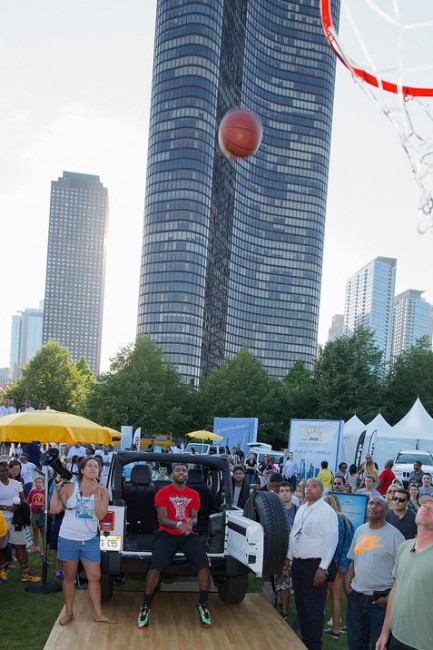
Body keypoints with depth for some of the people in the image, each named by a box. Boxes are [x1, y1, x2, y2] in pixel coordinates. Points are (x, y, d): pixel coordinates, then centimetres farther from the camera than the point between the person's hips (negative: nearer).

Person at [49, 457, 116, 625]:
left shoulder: (102, 491, -3)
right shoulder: (69, 488, -5)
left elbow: (100, 515, -13)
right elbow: (54, 510, -7)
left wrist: (96, 493, -20)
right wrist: (57, 488, -15)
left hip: (90, 540, 1)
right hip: (68, 539, -1)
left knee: (95, 577, 2)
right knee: (69, 576, 11)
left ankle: (98, 614, 14)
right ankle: (68, 612, 25)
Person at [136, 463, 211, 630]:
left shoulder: (194, 495, 10)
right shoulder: (163, 493, -1)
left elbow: (194, 518, 4)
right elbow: (162, 519, -10)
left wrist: (191, 522, -22)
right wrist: (178, 524, -29)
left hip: (188, 535, 3)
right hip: (166, 535, -3)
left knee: (204, 564, -18)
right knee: (155, 567, -23)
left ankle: (202, 604, 1)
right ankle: (146, 607, -3)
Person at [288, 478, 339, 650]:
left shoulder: (327, 511, -12)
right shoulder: (301, 510, 11)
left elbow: (331, 541, -15)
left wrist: (322, 568, -17)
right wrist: (289, 558, 14)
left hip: (314, 565, -7)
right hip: (297, 562, 7)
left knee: (314, 608, 0)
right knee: (300, 605, 16)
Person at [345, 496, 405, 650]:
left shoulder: (394, 534, -10)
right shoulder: (360, 530, 7)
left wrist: (391, 597, -14)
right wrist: (347, 585, 6)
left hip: (380, 598, -5)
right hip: (356, 595, 5)